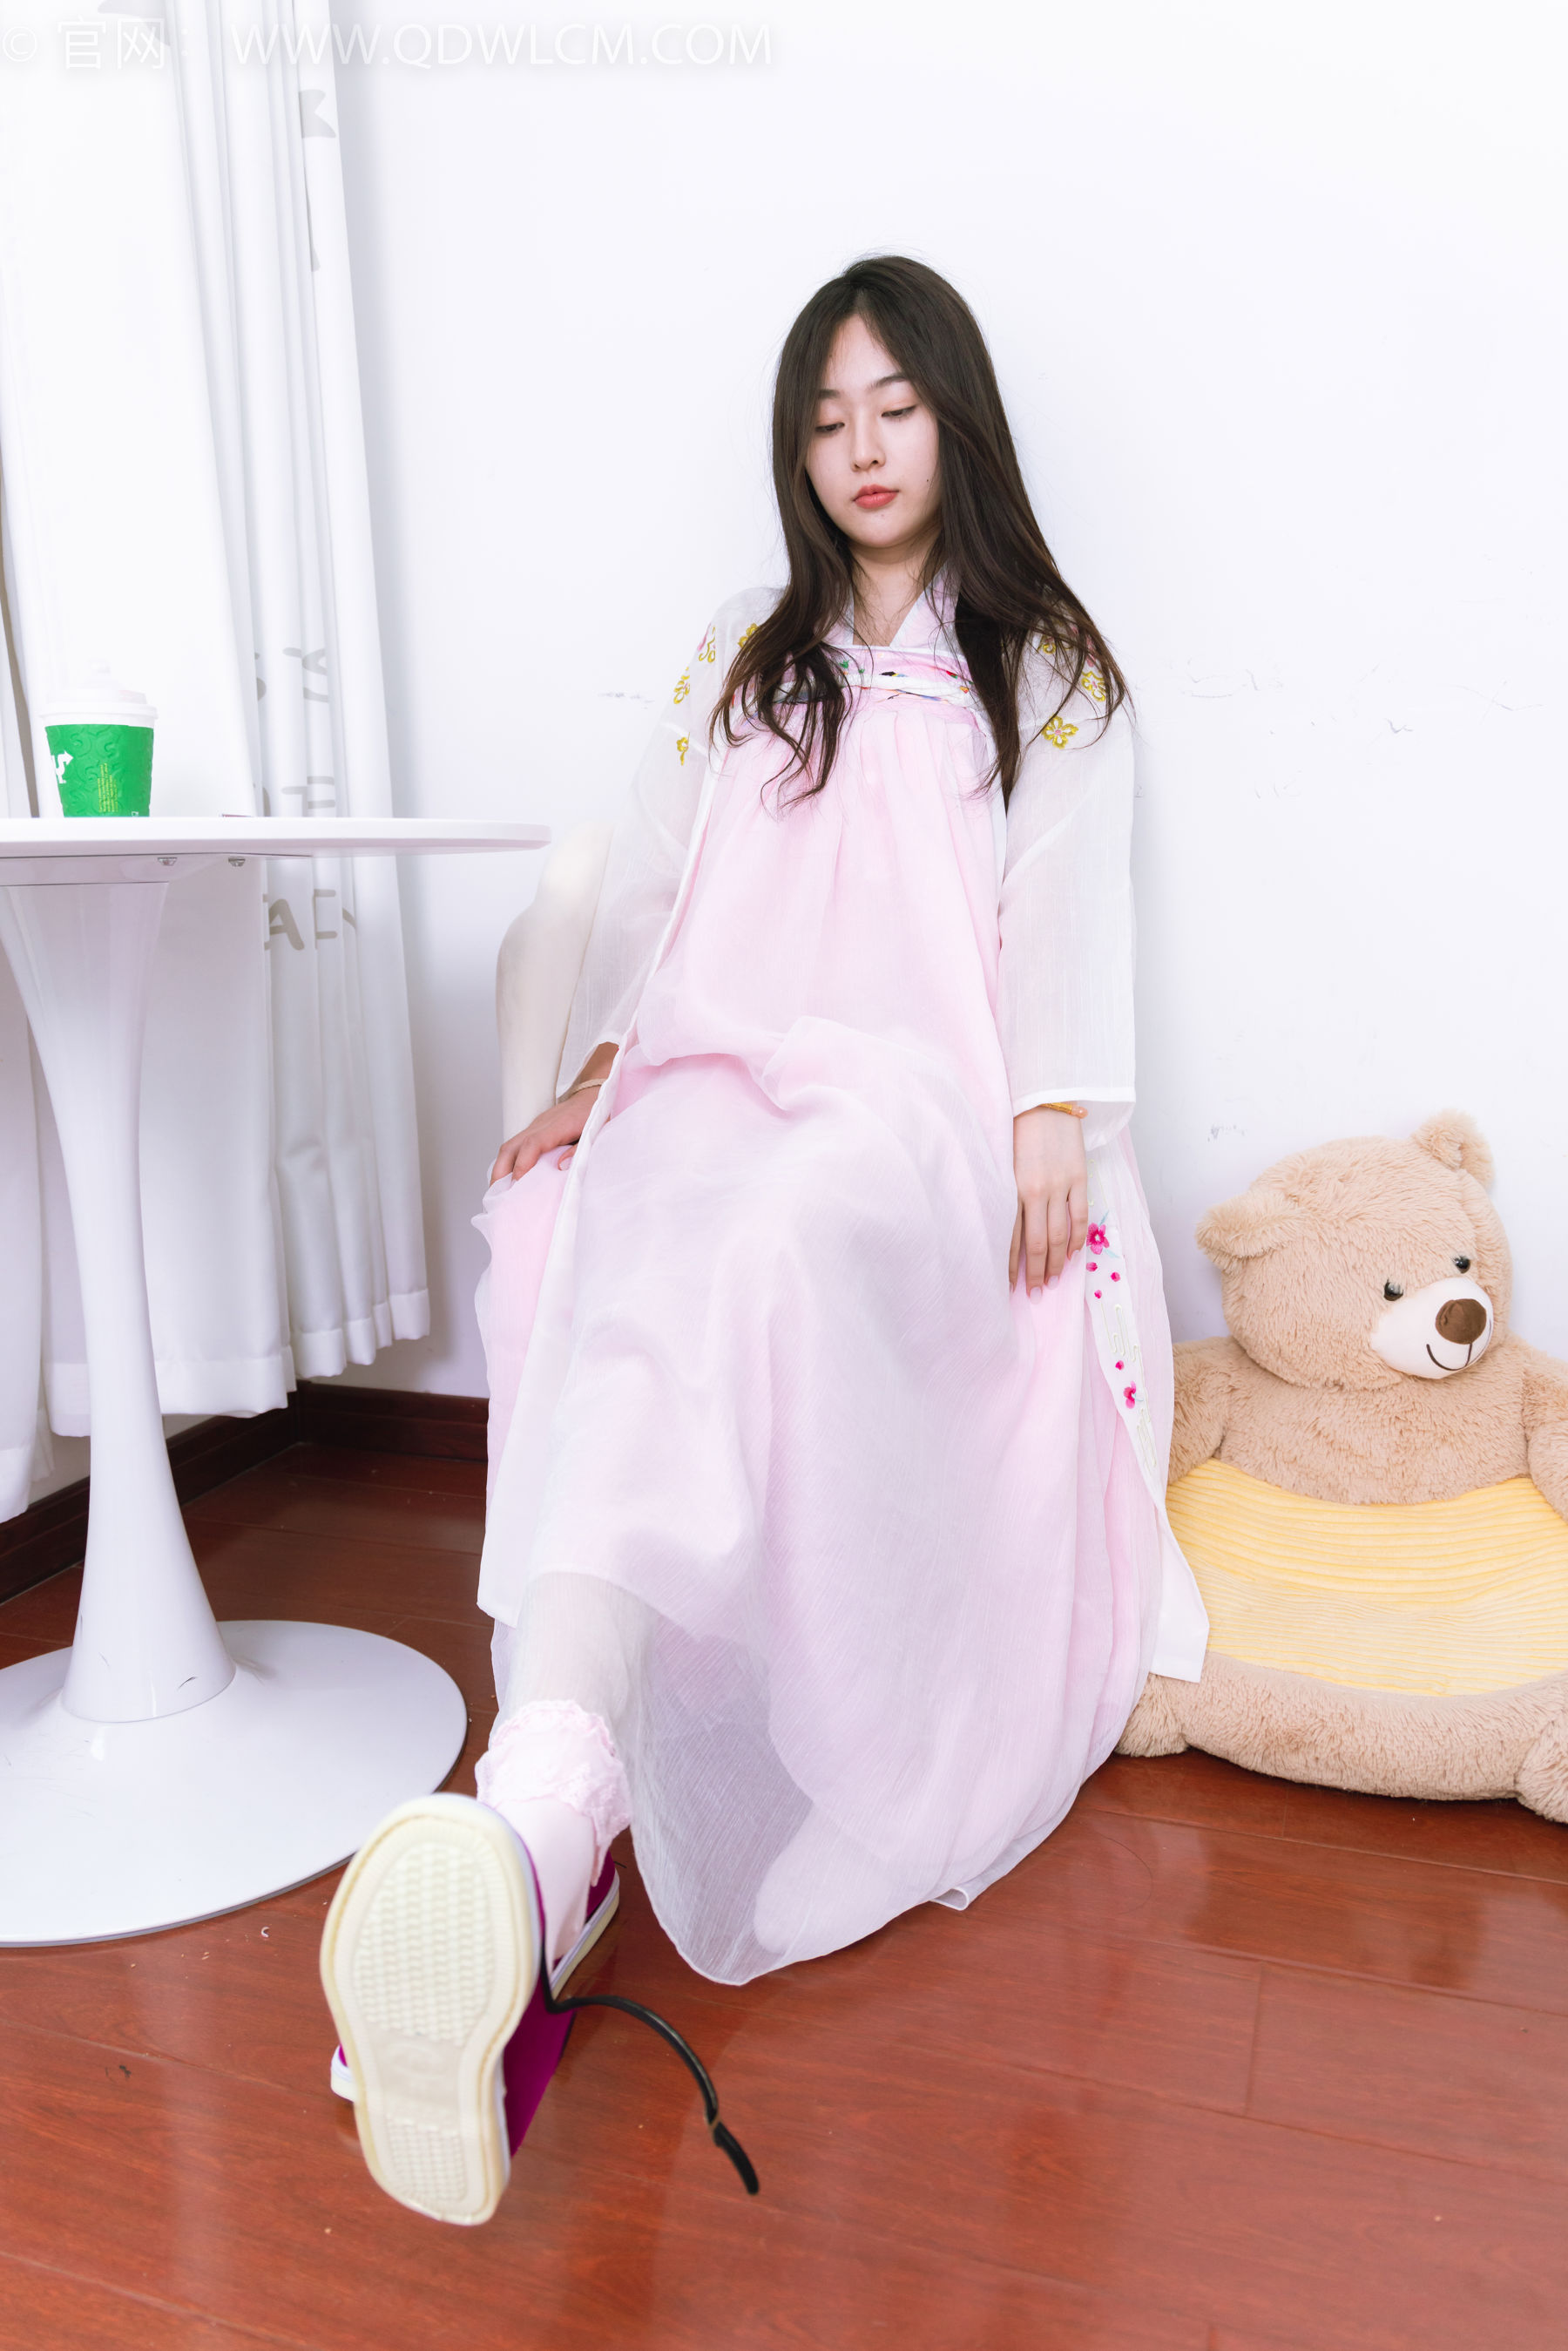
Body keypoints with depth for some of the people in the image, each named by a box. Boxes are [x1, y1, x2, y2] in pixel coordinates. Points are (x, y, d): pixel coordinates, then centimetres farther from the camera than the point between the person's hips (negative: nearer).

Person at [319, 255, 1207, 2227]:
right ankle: (552, 1814, -33)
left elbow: (1066, 910, 8)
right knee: (633, 1284, -32)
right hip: (724, 1081, 5)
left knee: (765, 1252, -39)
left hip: (925, 1103, -5)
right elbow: (650, 884, 20)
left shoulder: (1047, 671, 22)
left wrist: (1055, 1121, -9)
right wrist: (597, 1062, 3)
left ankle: (535, 1837, -51)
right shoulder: (740, 661, 30)